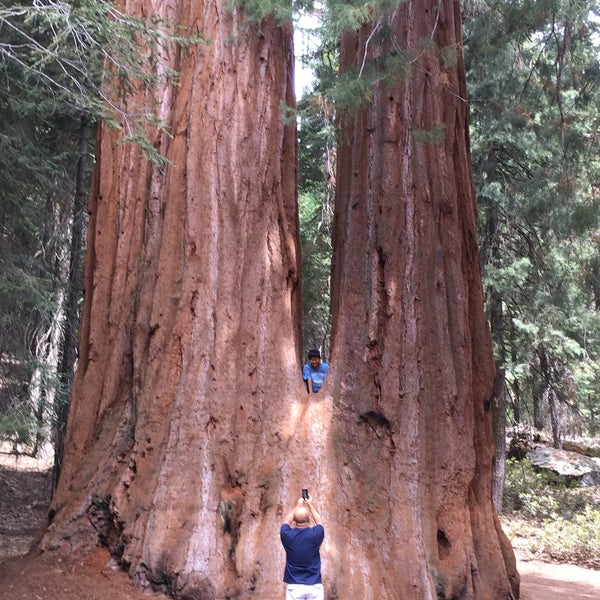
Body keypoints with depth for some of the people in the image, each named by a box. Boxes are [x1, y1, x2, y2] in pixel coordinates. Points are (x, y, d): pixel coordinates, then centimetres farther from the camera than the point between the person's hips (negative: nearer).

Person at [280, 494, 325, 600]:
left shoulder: (287, 535, -5)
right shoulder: (316, 534, -6)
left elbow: (287, 521, 20)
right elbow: (319, 521, 19)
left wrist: (298, 505, 30)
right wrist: (310, 505, 30)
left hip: (294, 586, 0)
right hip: (314, 586, 0)